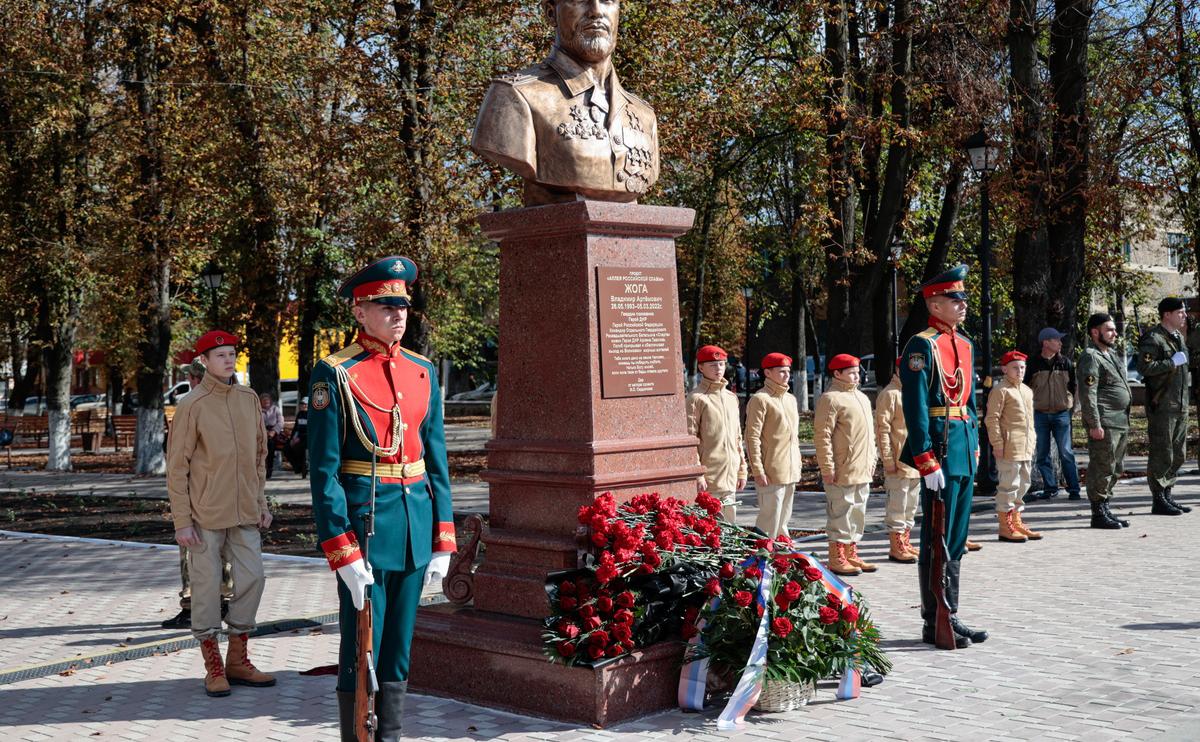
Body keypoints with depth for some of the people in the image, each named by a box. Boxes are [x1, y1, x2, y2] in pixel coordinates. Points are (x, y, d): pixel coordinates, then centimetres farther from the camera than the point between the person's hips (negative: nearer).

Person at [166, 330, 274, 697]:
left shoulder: (249, 398, 7)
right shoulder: (191, 405, -9)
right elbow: (176, 466, -8)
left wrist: (261, 504, 12)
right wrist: (182, 522, -12)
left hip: (243, 511, 5)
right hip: (204, 512, -5)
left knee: (252, 578, 3)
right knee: (207, 585, 2)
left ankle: (237, 661, 16)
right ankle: (213, 668, 13)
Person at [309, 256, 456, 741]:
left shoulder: (423, 372, 10)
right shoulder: (335, 375, -7)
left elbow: (436, 461, 12)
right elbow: (323, 471, -11)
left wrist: (443, 540, 7)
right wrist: (344, 552, -15)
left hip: (416, 524, 6)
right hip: (363, 523, -5)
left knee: (399, 651, 13)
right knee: (361, 652, 2)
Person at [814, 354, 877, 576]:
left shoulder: (862, 398, 17)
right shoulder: (830, 399, -11)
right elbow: (822, 435, -16)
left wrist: (871, 460, 19)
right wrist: (827, 468, -19)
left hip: (862, 472, 9)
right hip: (842, 472, -9)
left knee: (857, 515, 13)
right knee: (840, 514, -5)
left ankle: (851, 555, 23)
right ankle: (837, 559, 2)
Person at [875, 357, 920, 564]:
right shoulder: (890, 394, -11)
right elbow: (882, 429, -14)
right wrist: (888, 460, -18)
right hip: (900, 461, -8)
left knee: (911, 505, 14)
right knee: (898, 505, -3)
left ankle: (905, 543, 23)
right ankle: (896, 548, 2)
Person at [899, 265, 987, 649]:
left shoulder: (964, 344, 15)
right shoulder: (922, 346, -11)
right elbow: (915, 407, -16)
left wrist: (975, 445, 16)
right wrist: (928, 462, -20)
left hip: (964, 447, 9)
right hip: (940, 444, -9)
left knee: (956, 540, 13)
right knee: (938, 541, -2)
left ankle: (950, 615, 21)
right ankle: (934, 624, 6)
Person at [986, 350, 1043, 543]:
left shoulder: (1027, 391, 18)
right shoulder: (1000, 390, -8)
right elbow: (992, 419, -13)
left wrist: (1032, 441, 18)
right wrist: (997, 444, -17)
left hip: (1026, 448, 9)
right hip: (1009, 447, -9)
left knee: (1023, 484, 13)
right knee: (1009, 485, -6)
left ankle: (1017, 523, 22)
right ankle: (1005, 527, -1)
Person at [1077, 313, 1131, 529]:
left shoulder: (1111, 354, 19)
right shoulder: (1090, 357, -11)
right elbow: (1088, 395, -18)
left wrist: (1125, 419, 20)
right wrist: (1095, 425, -22)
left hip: (1120, 422, 10)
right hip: (1104, 424, -10)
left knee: (1116, 469, 14)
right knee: (1102, 469, -7)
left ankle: (1105, 509, 22)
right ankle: (1098, 514, -1)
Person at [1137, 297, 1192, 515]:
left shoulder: (1179, 337, 18)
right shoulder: (1153, 339, -12)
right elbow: (1144, 367, -24)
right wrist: (1172, 362, -20)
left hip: (1180, 406, 9)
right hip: (1162, 405, -9)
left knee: (1177, 454, 12)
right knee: (1162, 454, -6)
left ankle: (1167, 495, 21)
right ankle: (1159, 501, -1)